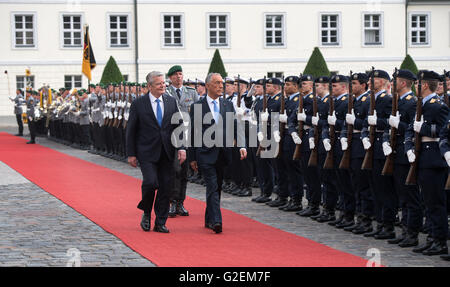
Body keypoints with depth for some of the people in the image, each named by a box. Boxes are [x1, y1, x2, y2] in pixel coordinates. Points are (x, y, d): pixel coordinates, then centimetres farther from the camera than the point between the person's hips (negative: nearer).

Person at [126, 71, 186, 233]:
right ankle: (146, 213, 10)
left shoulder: (172, 102, 7)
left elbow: (179, 126, 9)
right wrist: (131, 154, -2)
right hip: (147, 153, -3)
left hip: (166, 153, 3)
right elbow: (131, 130, 1)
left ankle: (160, 223, 13)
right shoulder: (138, 104, -2)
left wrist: (182, 148, -2)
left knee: (165, 187, 2)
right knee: (150, 182, -17)